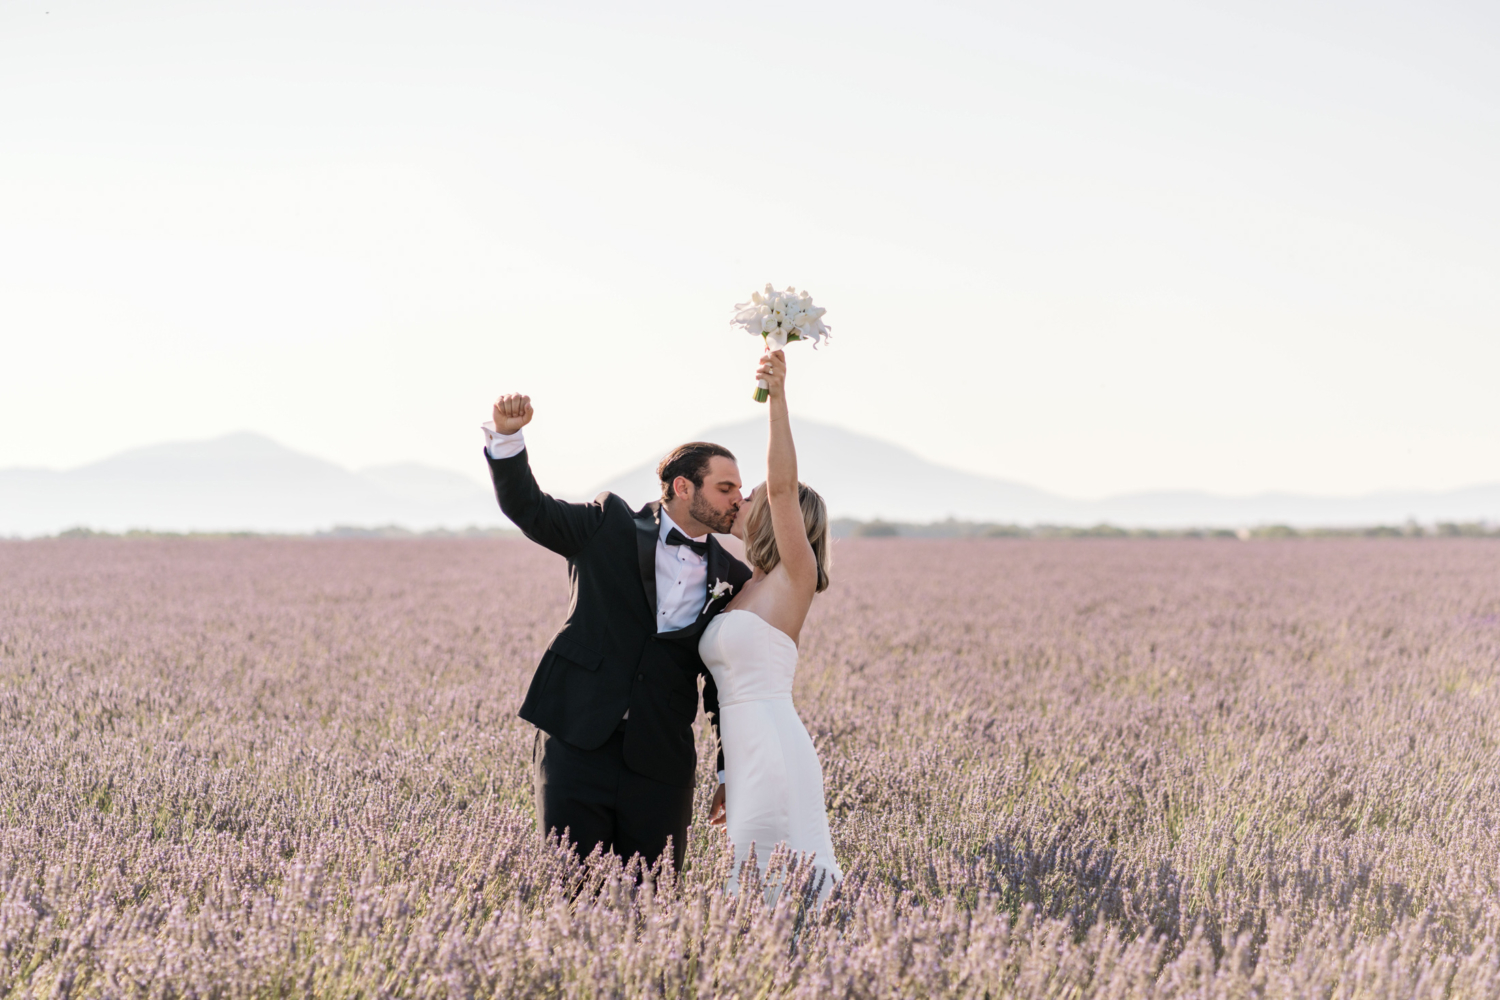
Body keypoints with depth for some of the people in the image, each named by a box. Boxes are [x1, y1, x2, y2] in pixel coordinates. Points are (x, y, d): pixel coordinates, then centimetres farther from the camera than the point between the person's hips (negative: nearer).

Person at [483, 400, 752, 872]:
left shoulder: (731, 580, 10)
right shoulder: (610, 526, 5)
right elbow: (527, 507, 3)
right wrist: (507, 434, -14)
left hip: (660, 764, 2)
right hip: (577, 747, -2)